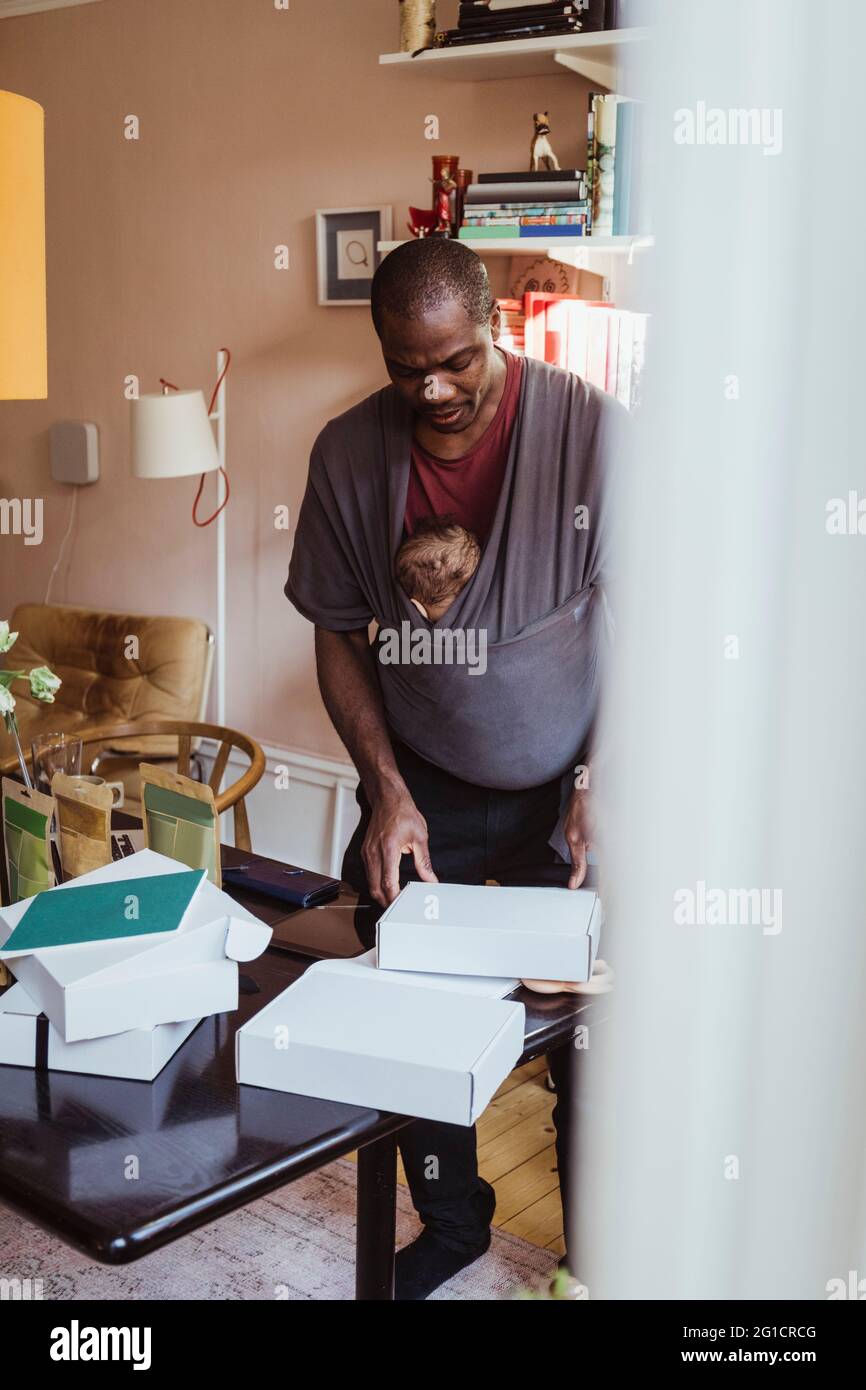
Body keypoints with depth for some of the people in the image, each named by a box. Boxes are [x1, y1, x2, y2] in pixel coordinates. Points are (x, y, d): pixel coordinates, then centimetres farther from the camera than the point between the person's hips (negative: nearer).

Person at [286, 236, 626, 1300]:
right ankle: (450, 1223, 34)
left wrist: (601, 785, -17)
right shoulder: (348, 453, -9)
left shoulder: (595, 430, -17)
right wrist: (387, 791, -9)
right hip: (421, 785, 3)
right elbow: (339, 634, 0)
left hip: (564, 787, -2)